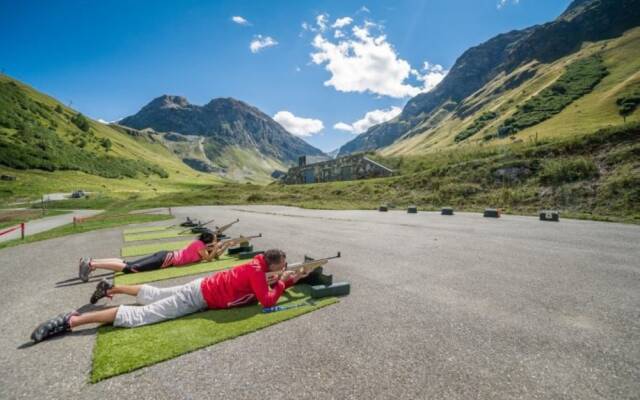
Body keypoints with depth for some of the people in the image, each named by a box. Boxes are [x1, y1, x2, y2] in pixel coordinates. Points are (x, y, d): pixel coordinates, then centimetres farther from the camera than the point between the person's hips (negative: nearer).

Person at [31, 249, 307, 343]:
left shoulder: (258, 267, 4)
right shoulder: (258, 271, -23)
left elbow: (271, 287, 18)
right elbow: (268, 302, -26)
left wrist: (290, 280, 5)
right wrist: (281, 282, -12)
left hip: (202, 289, 9)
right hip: (199, 298, -9)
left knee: (152, 295, 27)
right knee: (138, 316, -6)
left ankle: (111, 288, 38)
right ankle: (72, 320, -2)